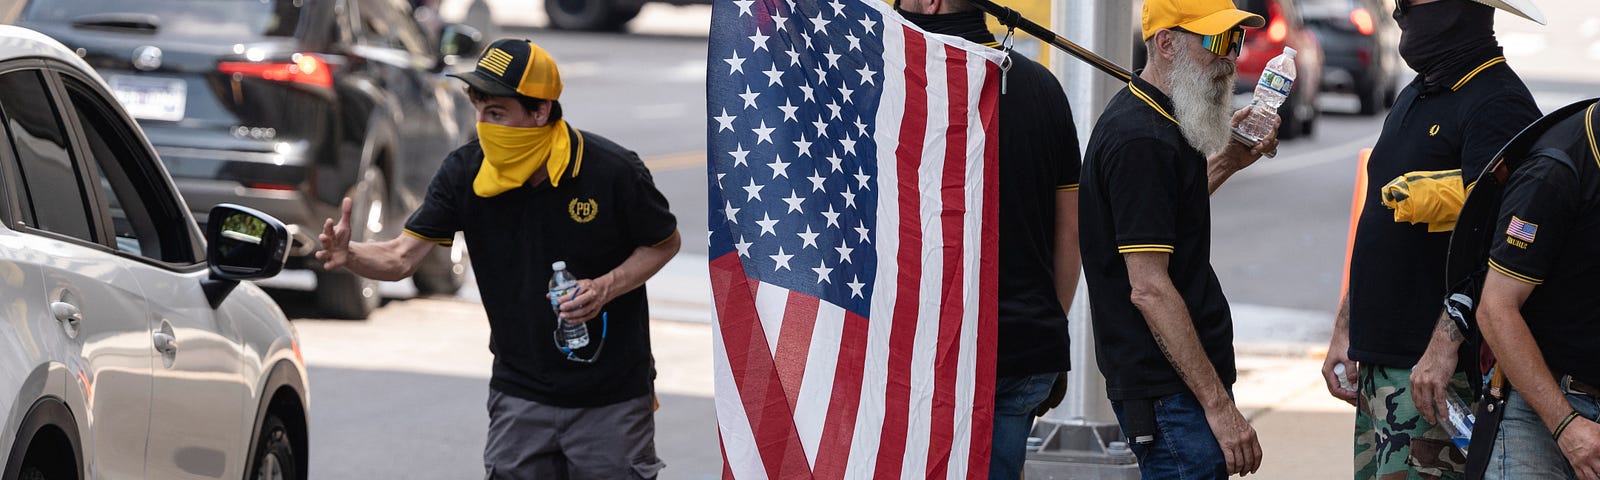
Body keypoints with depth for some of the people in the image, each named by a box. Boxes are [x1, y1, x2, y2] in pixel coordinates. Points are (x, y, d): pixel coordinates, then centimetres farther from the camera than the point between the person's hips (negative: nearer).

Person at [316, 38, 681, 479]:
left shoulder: (612, 170, -16)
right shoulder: (465, 172, -8)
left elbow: (665, 243, -1)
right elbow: (401, 257, -10)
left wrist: (606, 287, -18)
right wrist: (348, 255, -31)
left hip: (612, 396, -2)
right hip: (521, 393, 3)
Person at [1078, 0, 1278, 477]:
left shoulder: (1158, 122, 14)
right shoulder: (1141, 140, -18)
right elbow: (1149, 289, -22)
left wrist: (1225, 161, 21)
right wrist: (1218, 404, -22)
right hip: (1168, 393, -10)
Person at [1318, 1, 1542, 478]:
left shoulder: (1496, 105, -13)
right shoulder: (1412, 99, 18)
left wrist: (1445, 345, -28)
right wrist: (1344, 329, 19)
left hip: (1434, 370, -9)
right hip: (1377, 361, 9)